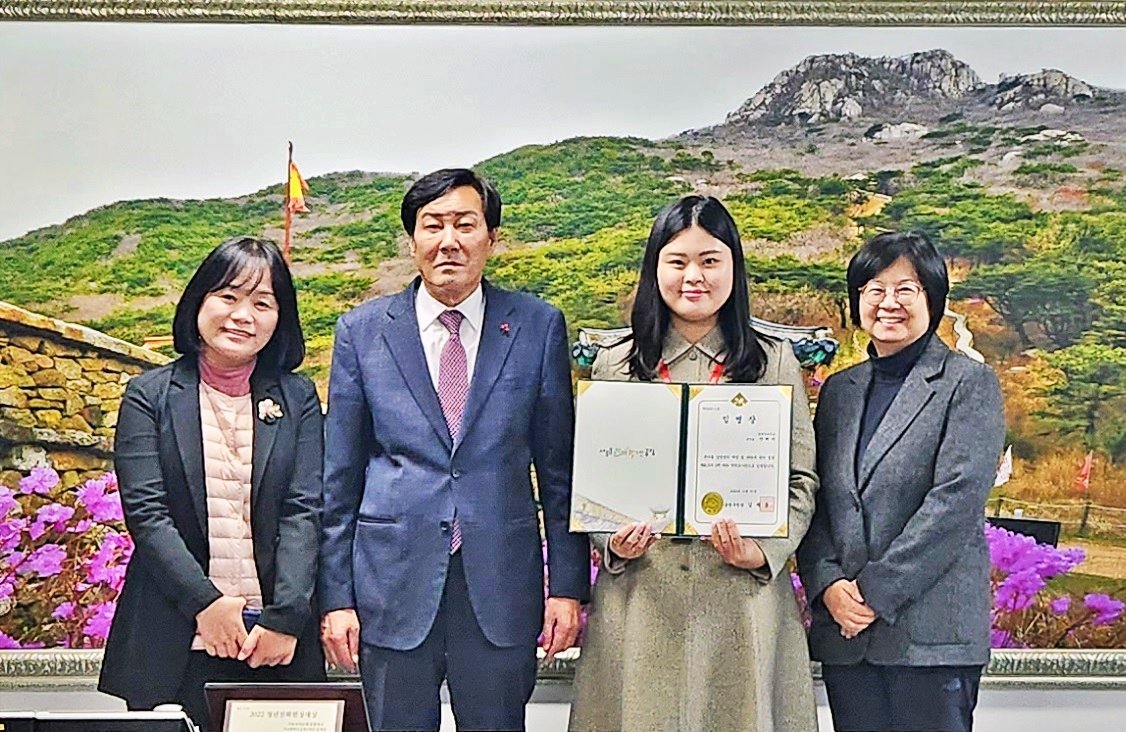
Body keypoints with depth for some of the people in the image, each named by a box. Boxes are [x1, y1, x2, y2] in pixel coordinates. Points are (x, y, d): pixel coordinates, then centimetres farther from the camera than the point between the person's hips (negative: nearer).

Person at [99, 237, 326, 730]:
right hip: (176, 642, -1)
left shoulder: (298, 398, 7)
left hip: (275, 637, 1)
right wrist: (206, 602, -13)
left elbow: (304, 511, -1)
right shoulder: (149, 395, 4)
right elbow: (145, 512, -4)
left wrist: (285, 618, -11)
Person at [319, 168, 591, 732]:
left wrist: (567, 585, 1)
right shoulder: (362, 331, 3)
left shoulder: (538, 326, 2)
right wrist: (336, 597, 1)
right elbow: (339, 478, 4)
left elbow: (559, 468, 4)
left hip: (501, 584, 0)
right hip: (394, 584, 0)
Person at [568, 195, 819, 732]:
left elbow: (801, 479, 5)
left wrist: (762, 553, -11)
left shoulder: (774, 362, 7)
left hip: (743, 595, 0)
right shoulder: (614, 365, 9)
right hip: (639, 596, 1)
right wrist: (614, 544, -8)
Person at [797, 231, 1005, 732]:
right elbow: (816, 499, 10)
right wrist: (828, 585, -6)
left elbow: (956, 499, -12)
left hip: (931, 626, -4)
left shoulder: (969, 384, -2)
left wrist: (877, 590, -14)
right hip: (843, 624, 5)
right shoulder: (839, 390, 14)